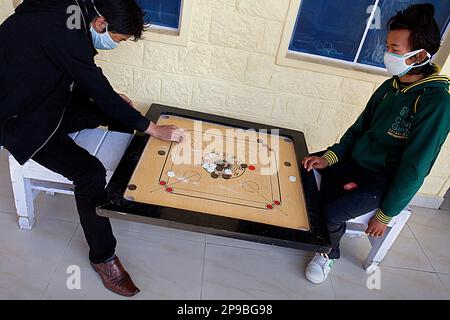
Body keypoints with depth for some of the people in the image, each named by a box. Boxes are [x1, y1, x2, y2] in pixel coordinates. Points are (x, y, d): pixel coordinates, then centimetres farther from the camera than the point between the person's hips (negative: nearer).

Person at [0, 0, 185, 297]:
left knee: (121, 113, 4)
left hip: (51, 98, 9)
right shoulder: (63, 33, -31)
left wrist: (109, 96, 0)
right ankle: (103, 256, -4)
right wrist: (154, 129, -20)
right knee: (91, 174, -25)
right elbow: (101, 92, -27)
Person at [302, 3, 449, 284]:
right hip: (353, 164, 7)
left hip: (382, 182, -6)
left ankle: (329, 253, 11)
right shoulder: (391, 86, 3)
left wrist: (385, 214, -15)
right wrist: (329, 158, -6)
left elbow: (415, 168, -19)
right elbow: (360, 128, 9)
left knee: (331, 212, -24)